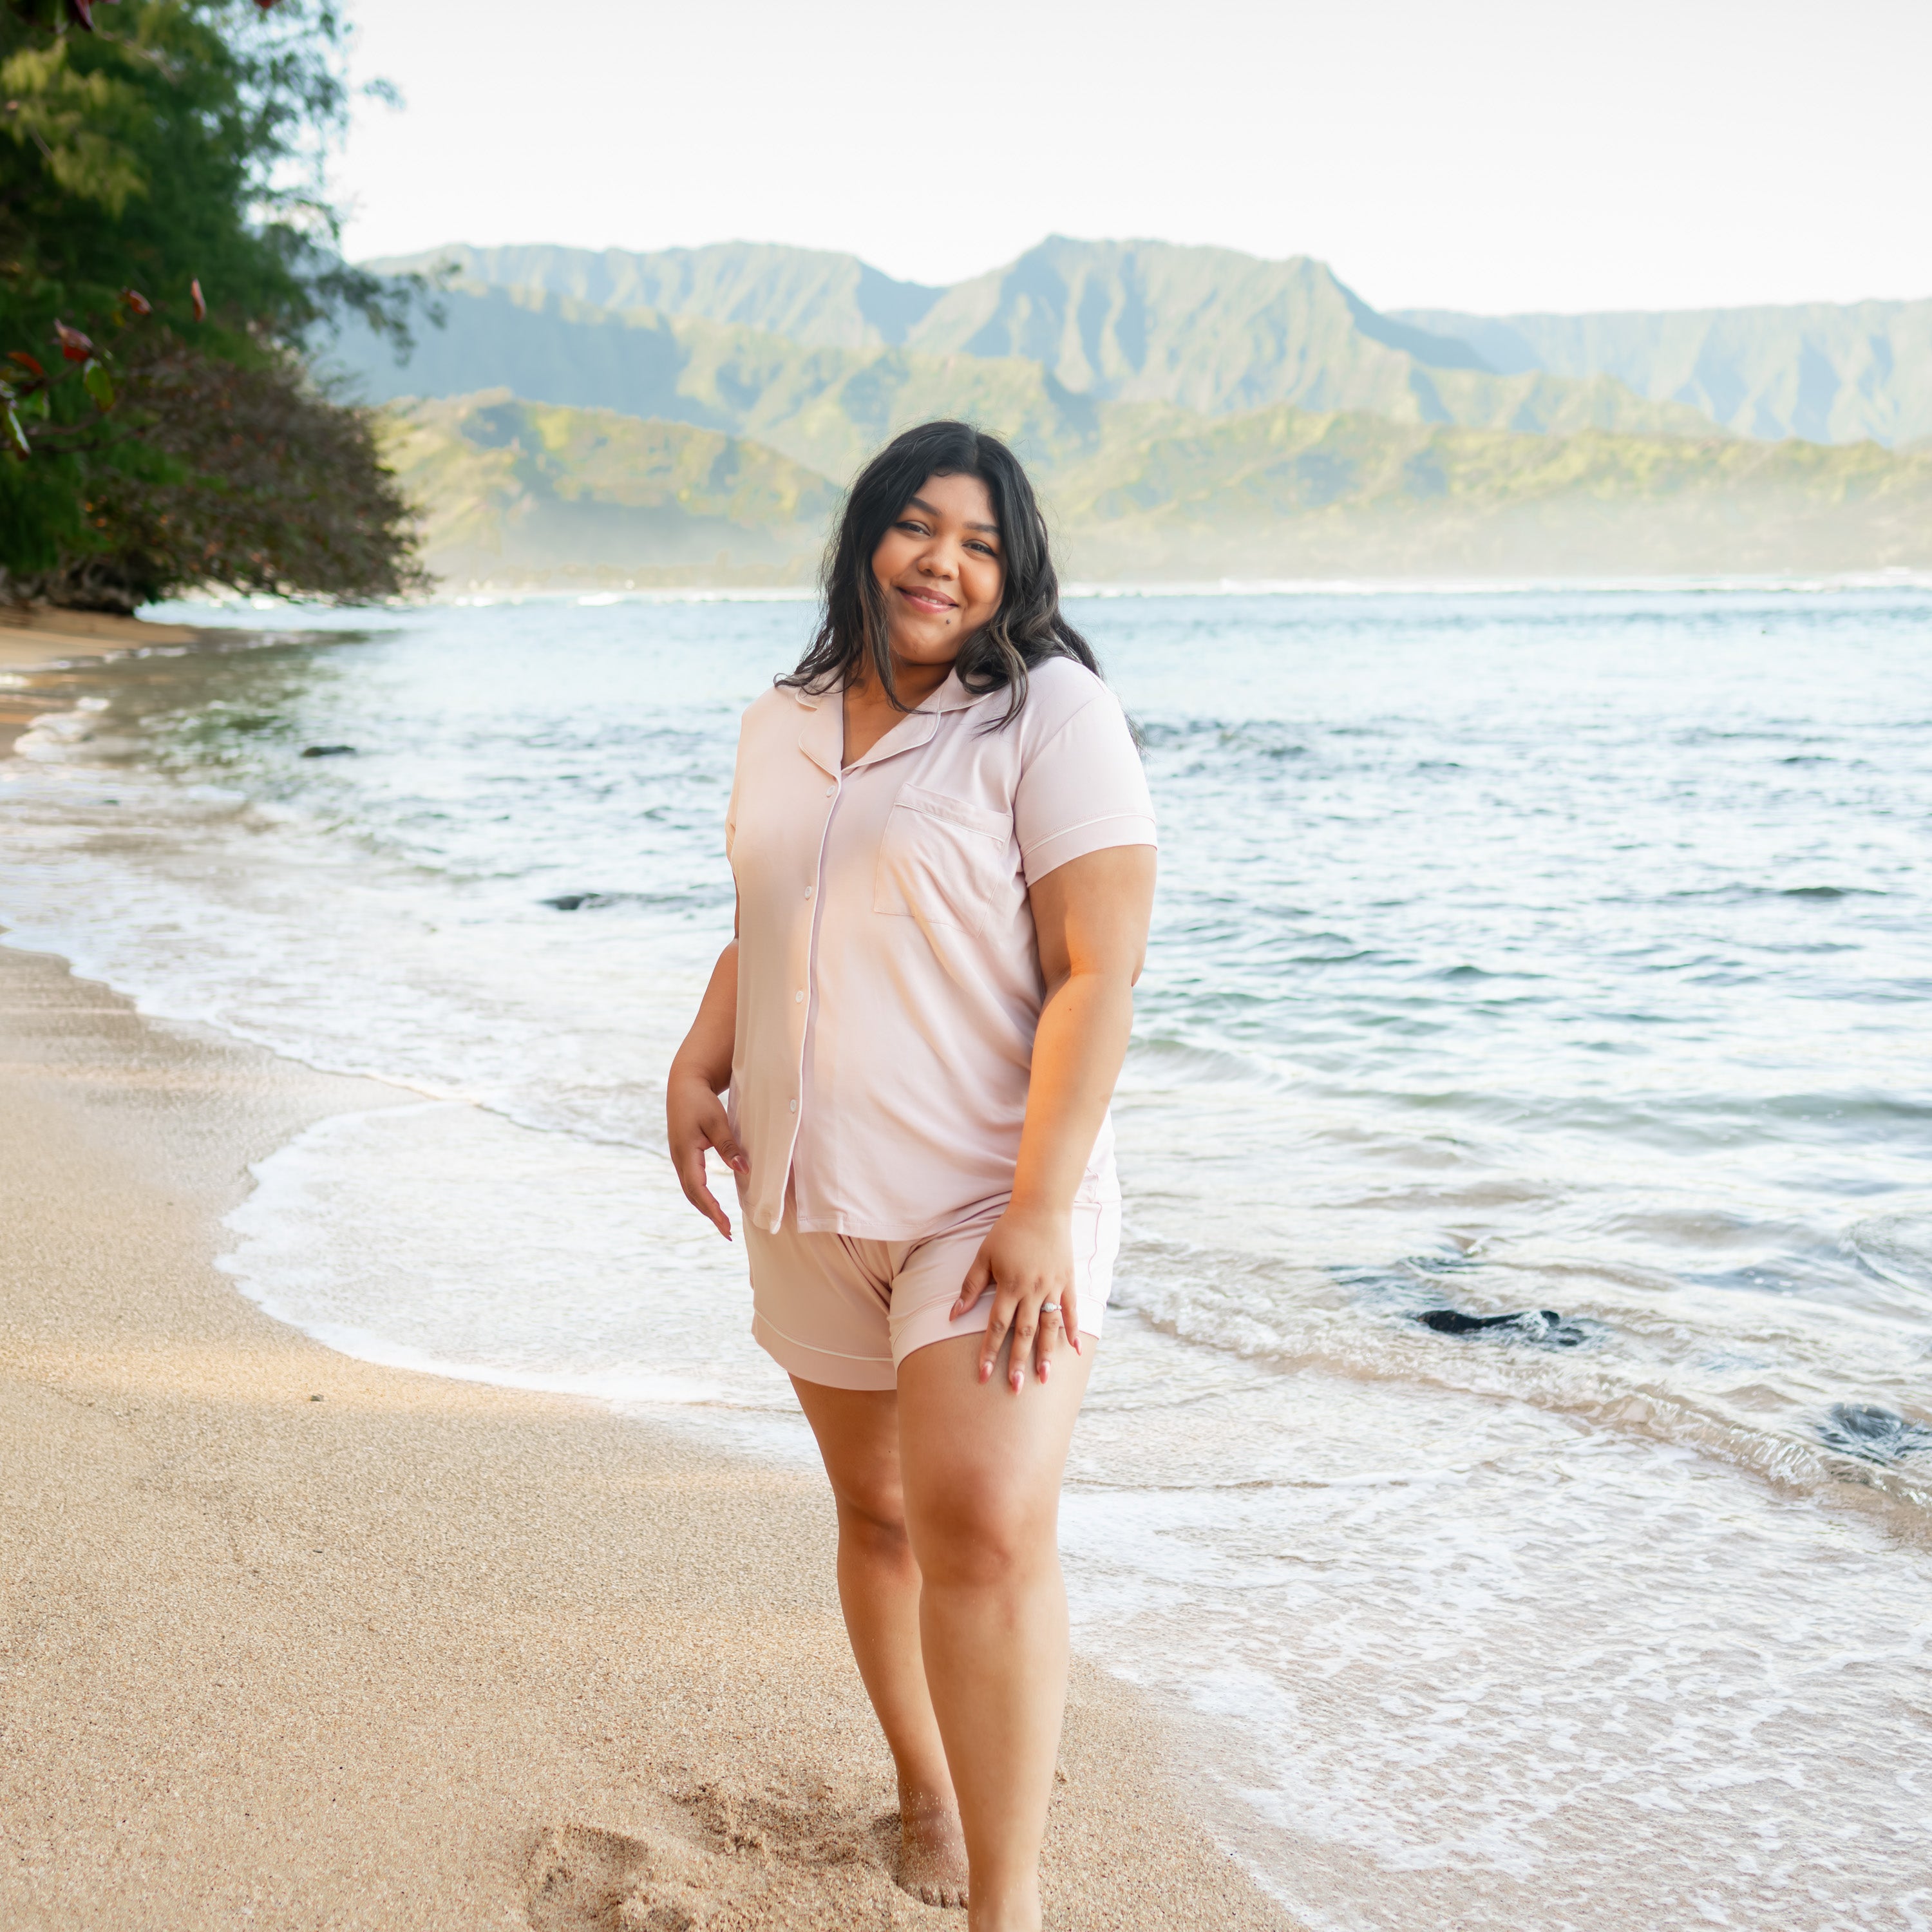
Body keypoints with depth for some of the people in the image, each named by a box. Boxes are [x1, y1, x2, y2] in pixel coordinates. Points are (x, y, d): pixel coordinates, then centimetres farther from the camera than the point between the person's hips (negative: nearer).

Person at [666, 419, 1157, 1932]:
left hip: (989, 1202, -6)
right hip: (812, 1204, 6)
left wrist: (1042, 1209, -21)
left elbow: (1099, 972, -15)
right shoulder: (785, 728, 11)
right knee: (877, 1510, 16)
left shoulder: (1051, 714, -9)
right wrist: (698, 1064, 4)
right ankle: (928, 1790, 37)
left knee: (986, 1531, -19)